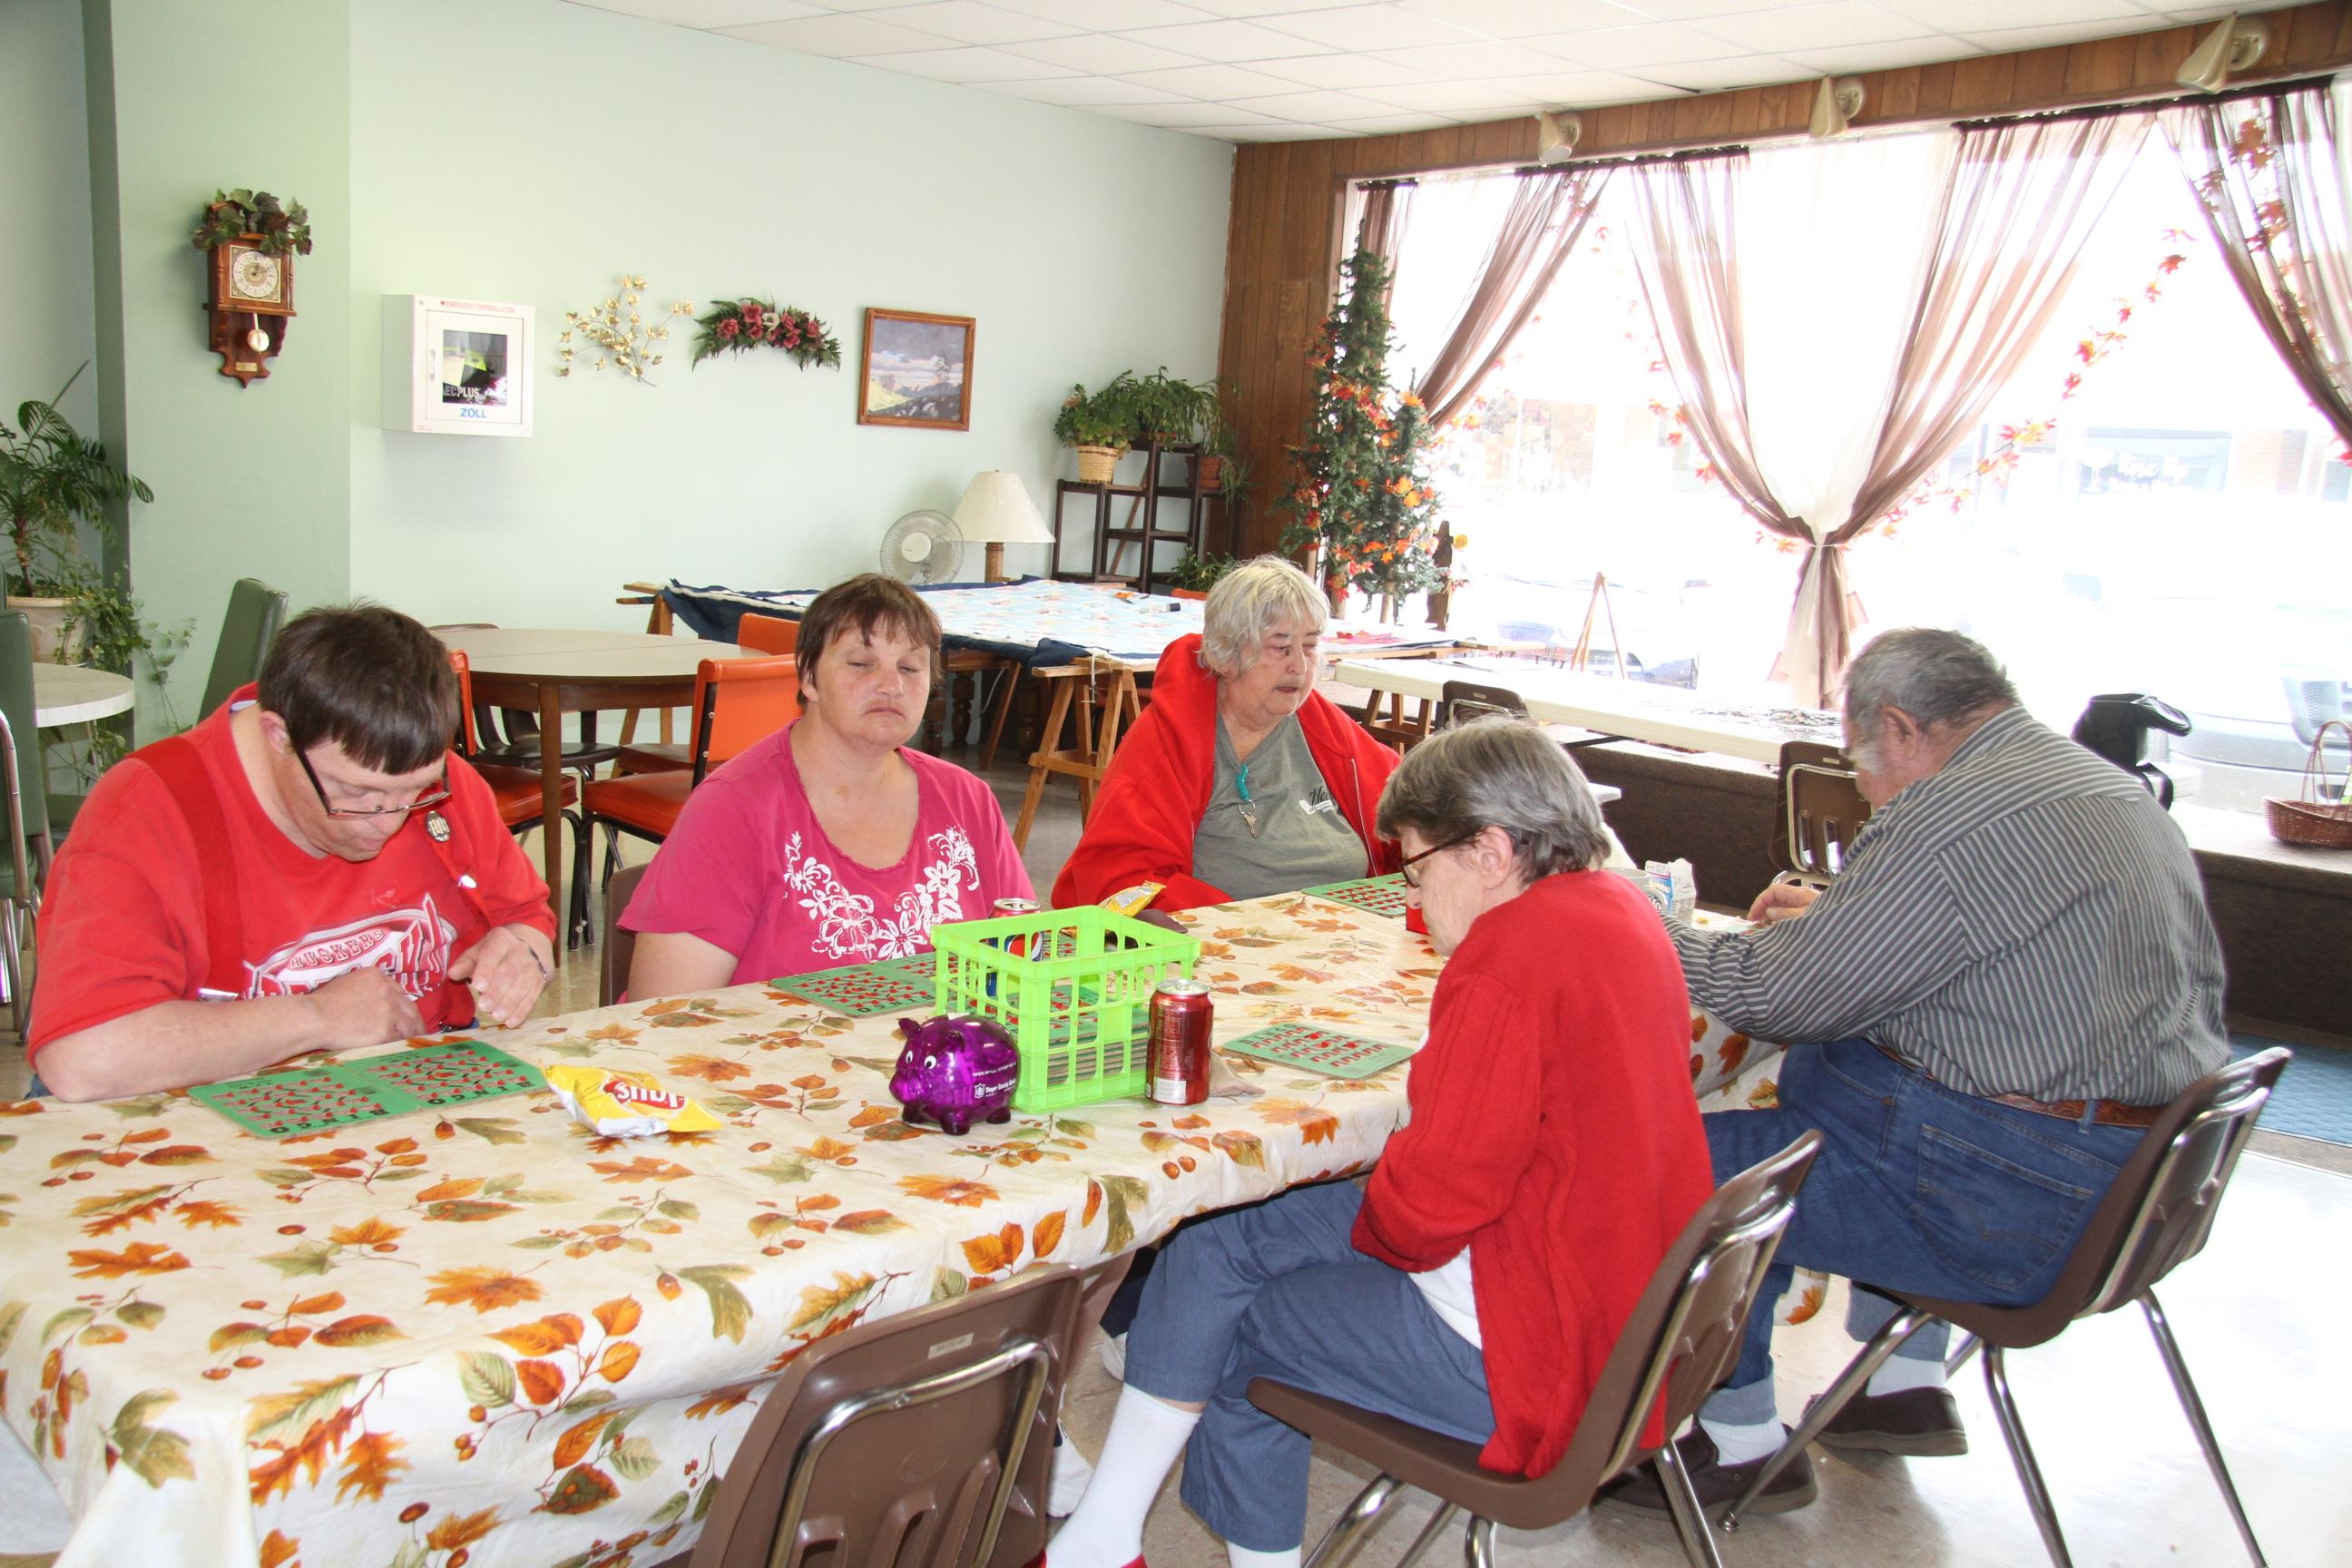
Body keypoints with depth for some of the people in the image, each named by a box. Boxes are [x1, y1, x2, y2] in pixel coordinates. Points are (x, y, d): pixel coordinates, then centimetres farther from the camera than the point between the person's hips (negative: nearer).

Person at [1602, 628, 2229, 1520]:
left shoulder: (1950, 820, -19)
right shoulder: (2111, 787, 12)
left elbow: (1774, 997, -17)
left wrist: (1654, 932, 0)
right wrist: (1834, 919, 19)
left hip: (2020, 1206, -10)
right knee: (1816, 1072, 27)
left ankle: (1742, 1442, 14)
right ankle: (1904, 1380, 30)